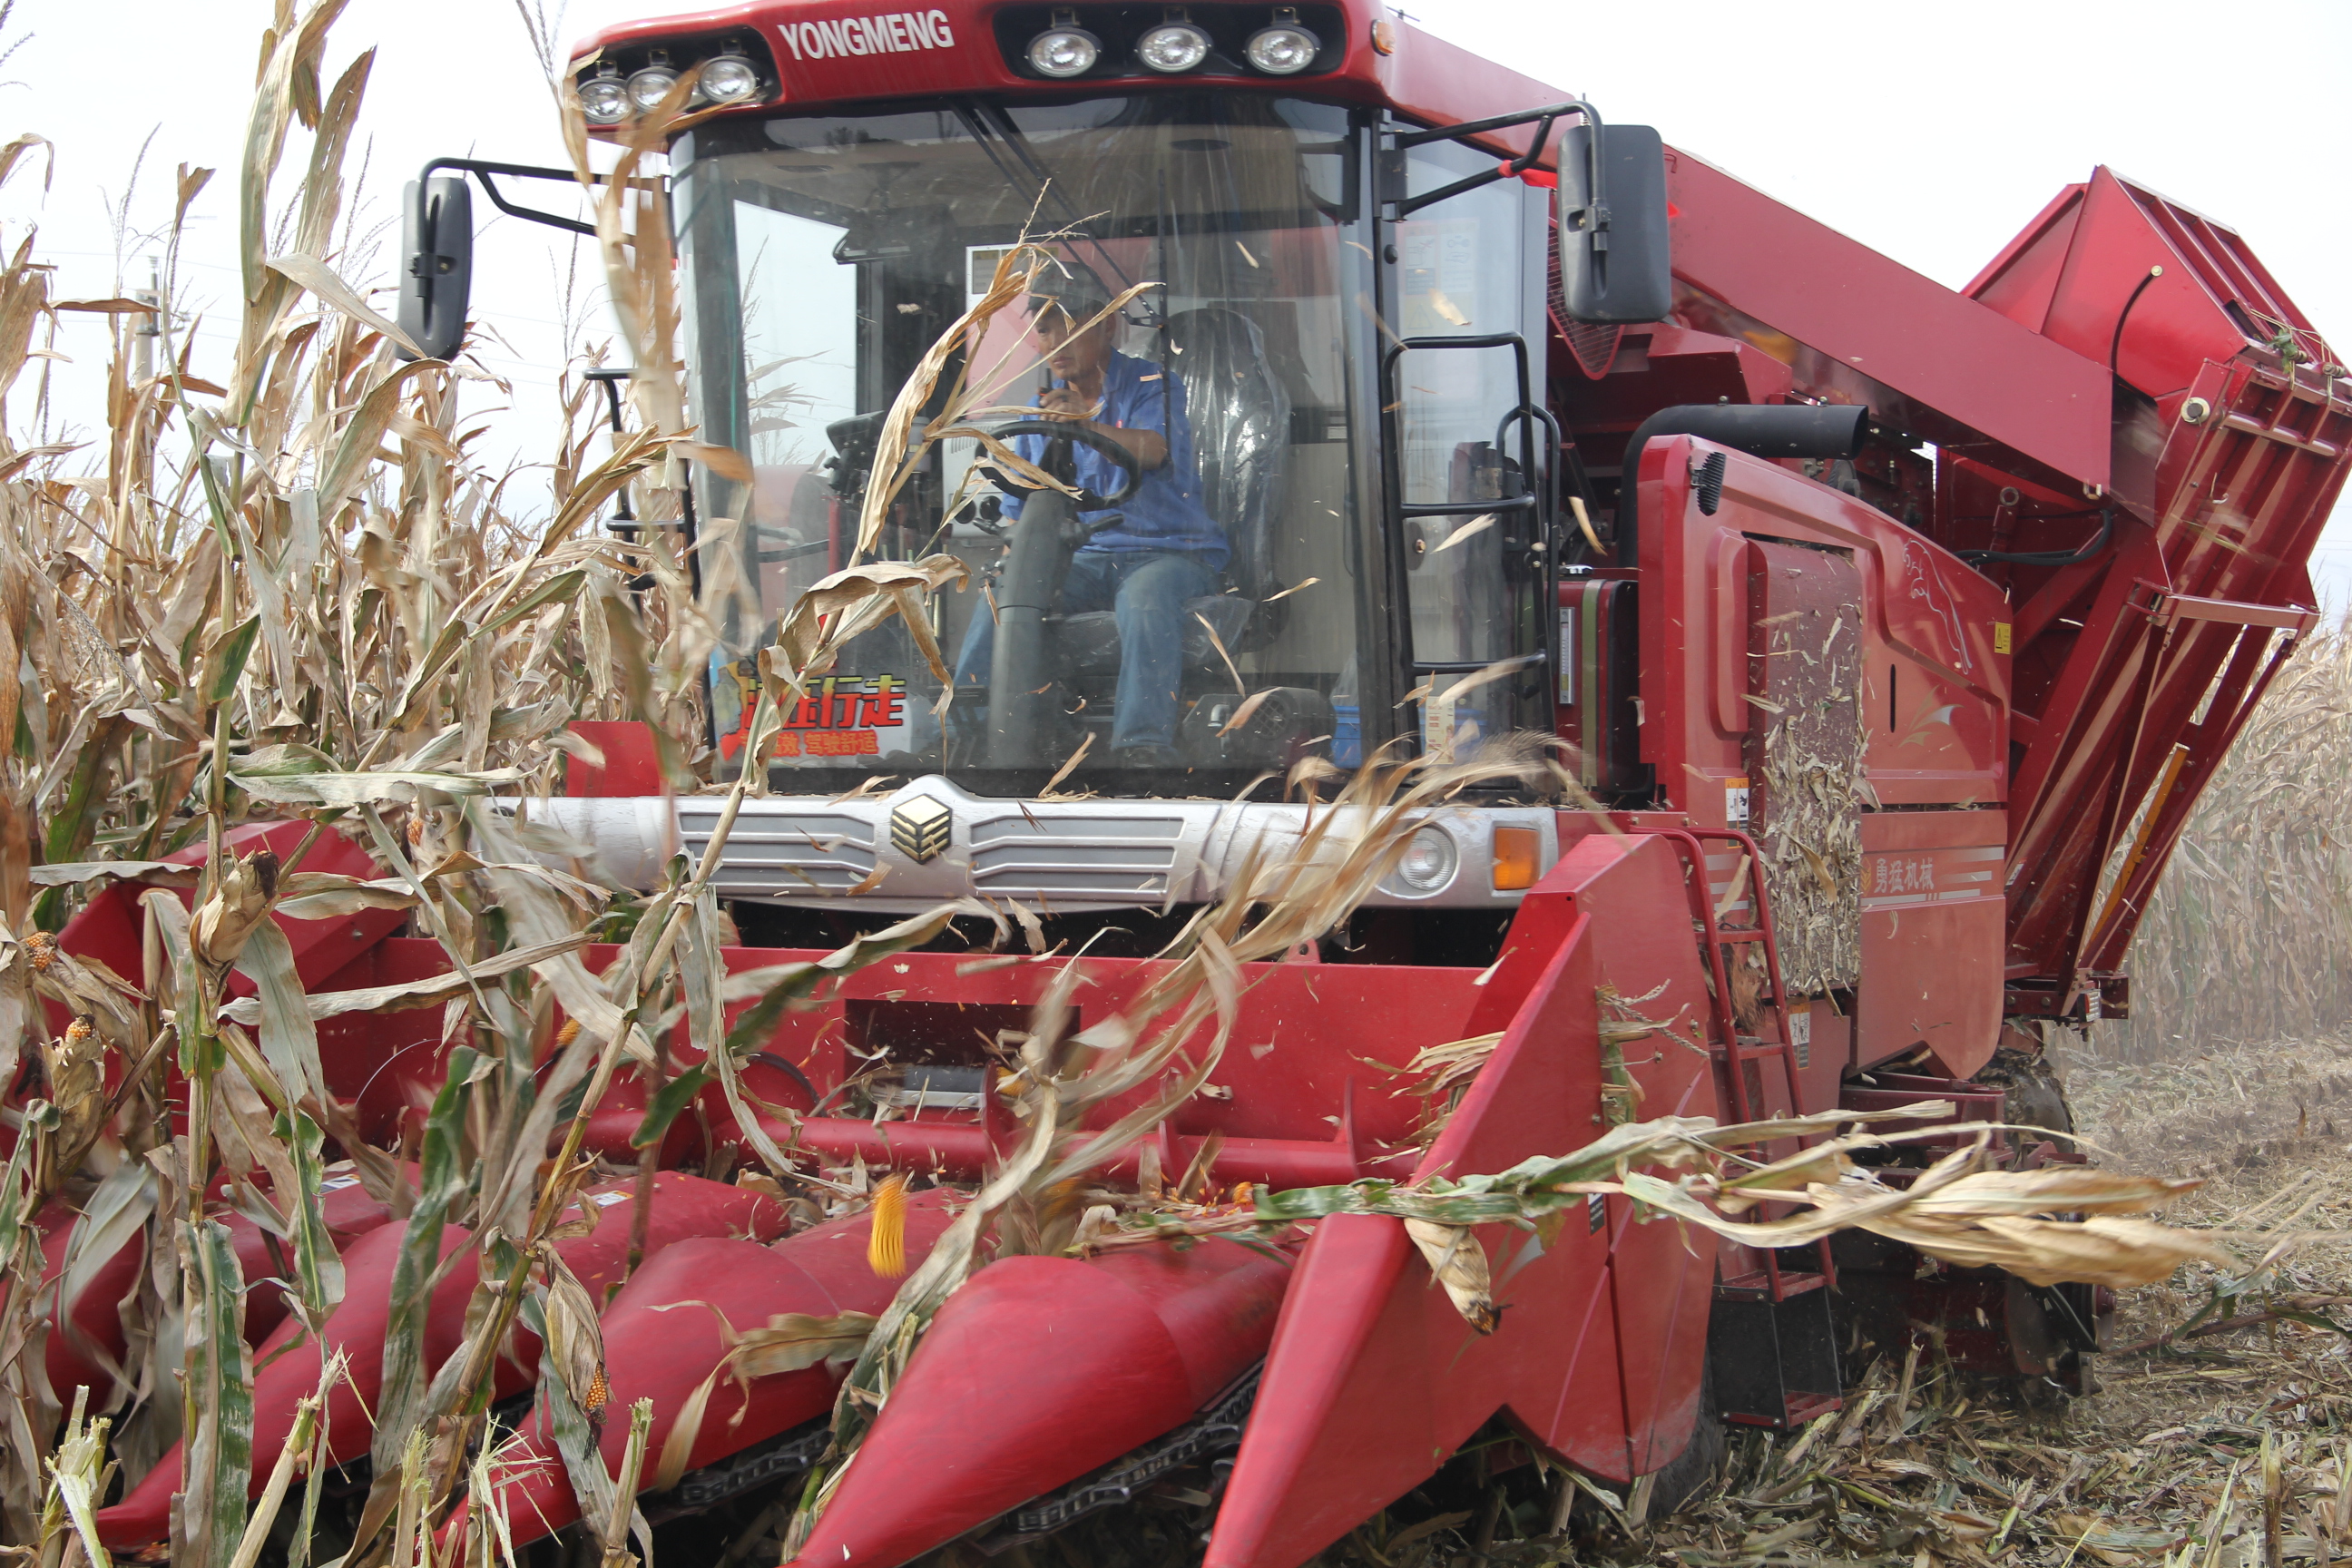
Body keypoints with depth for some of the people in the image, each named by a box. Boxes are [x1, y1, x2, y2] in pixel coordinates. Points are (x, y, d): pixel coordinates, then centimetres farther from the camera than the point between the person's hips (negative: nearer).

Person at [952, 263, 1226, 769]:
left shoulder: (1150, 384, 0)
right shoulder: (1041, 410, 17)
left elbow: (1151, 449, -24)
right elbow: (1020, 511, 20)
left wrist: (1087, 425, -45)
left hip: (1169, 552, -4)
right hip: (1085, 558, 4)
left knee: (1144, 598, -40)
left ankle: (1143, 741, -52)